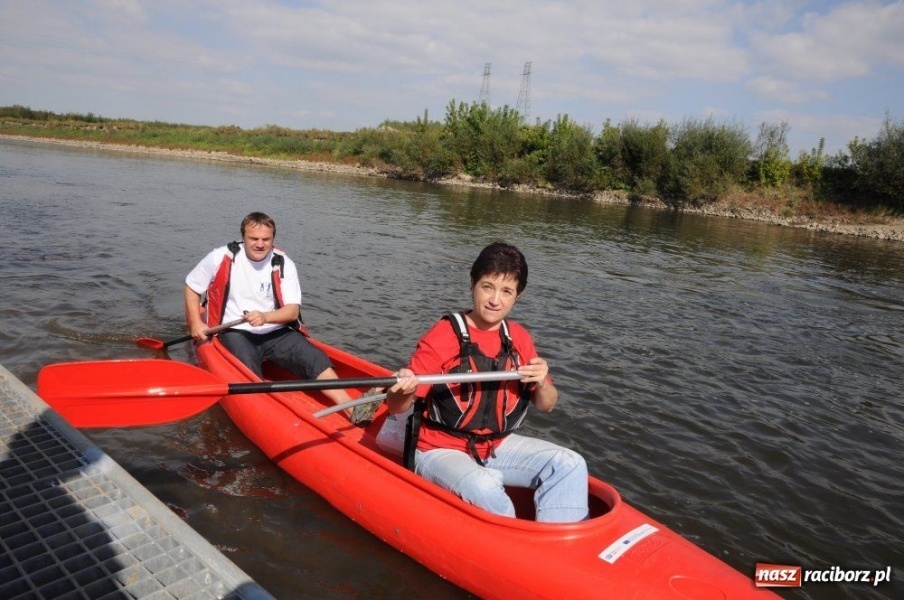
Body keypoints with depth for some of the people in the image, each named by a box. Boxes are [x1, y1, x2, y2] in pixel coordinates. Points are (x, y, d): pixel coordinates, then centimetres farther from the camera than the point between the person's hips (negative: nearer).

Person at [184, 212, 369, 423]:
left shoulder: (284, 265, -1)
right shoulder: (221, 258, -3)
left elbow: (293, 310, -7)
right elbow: (192, 287, 11)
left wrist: (265, 317, -27)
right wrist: (196, 323, -1)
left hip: (276, 332, 1)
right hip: (236, 333, 0)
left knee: (316, 359, -21)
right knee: (251, 375, -32)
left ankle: (352, 410, -30)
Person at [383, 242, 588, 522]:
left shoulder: (519, 338, 2)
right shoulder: (443, 336, -15)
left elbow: (546, 406, 8)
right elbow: (395, 408, -14)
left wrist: (542, 384, -15)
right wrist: (405, 391, -38)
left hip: (496, 446, 6)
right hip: (439, 450, -5)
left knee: (570, 465, -11)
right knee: (483, 486, -34)